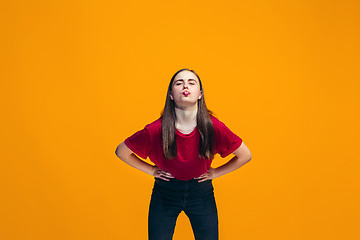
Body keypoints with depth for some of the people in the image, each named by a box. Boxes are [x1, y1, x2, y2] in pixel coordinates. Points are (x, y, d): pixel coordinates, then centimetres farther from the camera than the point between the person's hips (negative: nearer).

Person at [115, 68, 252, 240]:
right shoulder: (156, 129, -20)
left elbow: (245, 155, -2)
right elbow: (121, 151, -4)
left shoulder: (214, 127, -18)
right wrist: (151, 170, -2)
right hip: (165, 193, 0)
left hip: (202, 193, 1)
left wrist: (215, 172, -2)